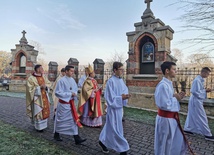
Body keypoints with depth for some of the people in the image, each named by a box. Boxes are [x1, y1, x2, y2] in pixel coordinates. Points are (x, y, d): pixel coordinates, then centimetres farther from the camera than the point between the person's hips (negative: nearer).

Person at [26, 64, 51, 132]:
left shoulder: (43, 76, 6)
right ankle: (38, 126, 16)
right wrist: (39, 87, -20)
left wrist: (45, 86, -11)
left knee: (45, 110, 11)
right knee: (38, 111, 1)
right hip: (37, 97, -6)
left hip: (44, 96, 6)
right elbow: (30, 89, -13)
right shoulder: (31, 78, -11)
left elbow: (49, 83, 11)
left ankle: (43, 124, 28)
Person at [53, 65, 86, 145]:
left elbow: (76, 89, 14)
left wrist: (74, 93, -9)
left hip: (71, 103, 6)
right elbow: (58, 93, -18)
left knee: (74, 120, 5)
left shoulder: (72, 80, 3)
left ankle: (77, 138, 11)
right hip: (63, 103, -6)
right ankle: (56, 135, 35)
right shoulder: (61, 81, -17)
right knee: (60, 120, 11)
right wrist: (70, 94, -19)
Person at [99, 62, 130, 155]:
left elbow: (125, 89, 11)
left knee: (110, 127, 20)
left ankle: (103, 142, 38)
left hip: (119, 107, 9)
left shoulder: (121, 80, 6)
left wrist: (125, 95, -11)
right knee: (116, 128, 2)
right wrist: (121, 98, -25)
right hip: (113, 108, -8)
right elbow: (110, 97, -19)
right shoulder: (111, 81, -18)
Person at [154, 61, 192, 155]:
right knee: (164, 145, 10)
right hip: (165, 119, -10)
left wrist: (177, 97, 1)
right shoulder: (163, 85, -22)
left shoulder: (169, 84, 10)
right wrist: (175, 98, -14)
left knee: (180, 143, 22)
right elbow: (164, 104, -28)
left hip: (172, 118, 10)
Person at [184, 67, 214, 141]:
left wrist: (205, 90, 3)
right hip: (196, 101, -10)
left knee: (192, 116, 17)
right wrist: (205, 91, -15)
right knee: (202, 118, -1)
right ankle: (207, 135, 9)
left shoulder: (200, 80, 10)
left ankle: (187, 129, 29)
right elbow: (194, 91, -25)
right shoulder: (197, 80, -21)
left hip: (196, 100, 10)